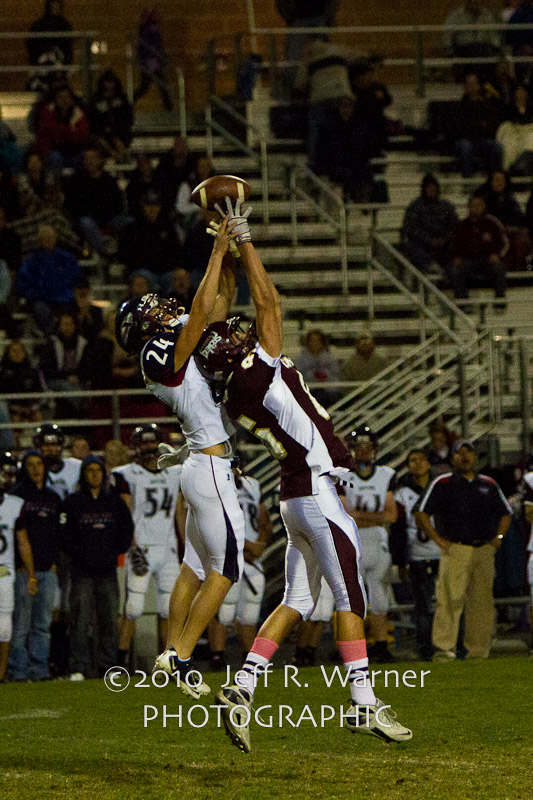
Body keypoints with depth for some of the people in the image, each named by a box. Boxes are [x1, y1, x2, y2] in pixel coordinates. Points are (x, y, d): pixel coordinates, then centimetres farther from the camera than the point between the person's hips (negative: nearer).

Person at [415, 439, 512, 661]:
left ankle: (478, 652, 11)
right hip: (455, 550, -4)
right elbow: (421, 514, 2)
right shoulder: (442, 483, 5)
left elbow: (505, 513, 29)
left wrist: (498, 537, 13)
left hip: (484, 552, 4)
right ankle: (443, 649, -18)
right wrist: (439, 540, -5)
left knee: (483, 604, 3)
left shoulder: (488, 485, 17)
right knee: (450, 600, -16)